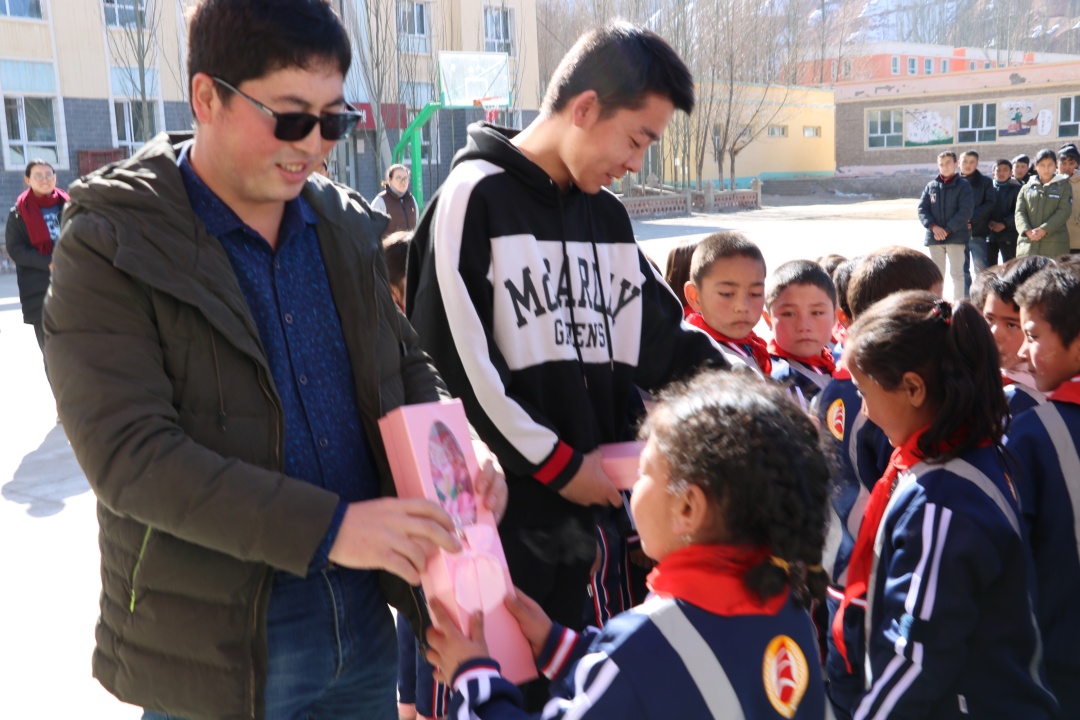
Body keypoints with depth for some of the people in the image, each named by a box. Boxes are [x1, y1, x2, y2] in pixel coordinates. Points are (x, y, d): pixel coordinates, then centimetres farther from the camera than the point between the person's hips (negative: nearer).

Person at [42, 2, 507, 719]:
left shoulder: (346, 225, 4)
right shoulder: (109, 248, -13)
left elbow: (407, 364, 13)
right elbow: (129, 451, -21)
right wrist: (327, 528, -29)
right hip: (215, 644, -4)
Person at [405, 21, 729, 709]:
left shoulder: (608, 216, 10)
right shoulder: (475, 198, -13)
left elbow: (663, 339, 16)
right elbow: (453, 363, -18)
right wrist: (558, 465, -12)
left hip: (586, 509, 7)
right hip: (496, 512, -6)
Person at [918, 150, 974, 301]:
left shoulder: (963, 186, 0)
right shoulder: (931, 186, 10)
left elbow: (965, 211, -9)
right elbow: (922, 209, 4)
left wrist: (948, 230, -15)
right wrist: (933, 227, -12)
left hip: (956, 237, -3)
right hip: (934, 237, 4)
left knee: (957, 273, 0)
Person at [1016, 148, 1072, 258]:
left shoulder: (1064, 186, 12)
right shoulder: (1027, 188, 17)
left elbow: (1063, 212, -1)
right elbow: (1020, 212, 6)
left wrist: (1044, 230, -16)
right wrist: (1028, 231, -14)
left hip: (1055, 245, -1)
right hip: (1027, 243, 2)